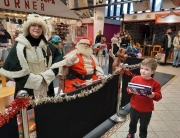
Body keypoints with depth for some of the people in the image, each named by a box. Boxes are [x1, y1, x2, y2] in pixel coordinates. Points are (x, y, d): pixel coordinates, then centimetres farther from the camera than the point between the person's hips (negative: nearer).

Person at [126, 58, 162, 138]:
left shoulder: (155, 83, -14)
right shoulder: (135, 79, -10)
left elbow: (159, 96, -11)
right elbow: (128, 89, -1)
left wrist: (153, 95, -32)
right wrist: (130, 91, -24)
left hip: (147, 110, -2)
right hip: (134, 107, 2)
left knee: (144, 126, 20)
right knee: (133, 123, 25)